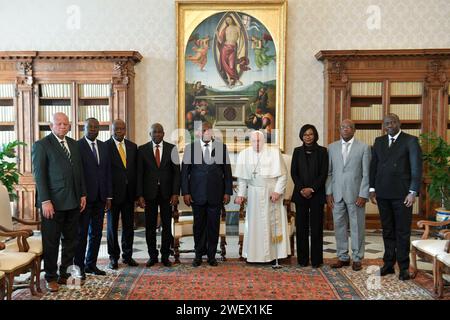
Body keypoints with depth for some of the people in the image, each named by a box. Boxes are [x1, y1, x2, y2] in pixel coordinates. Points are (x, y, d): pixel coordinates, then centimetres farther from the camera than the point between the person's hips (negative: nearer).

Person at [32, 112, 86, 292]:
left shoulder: (74, 144, 13)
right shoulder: (41, 145, -4)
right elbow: (39, 174, -9)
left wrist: (83, 194, 10)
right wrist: (45, 201, -15)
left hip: (73, 201, 5)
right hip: (53, 202, -5)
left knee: (70, 240, 11)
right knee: (51, 242, 6)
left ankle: (66, 274, 24)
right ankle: (51, 277, 20)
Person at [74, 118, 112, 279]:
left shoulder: (104, 146, 11)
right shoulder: (77, 146, -6)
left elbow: (108, 172, 11)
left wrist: (109, 196, 8)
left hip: (100, 197, 6)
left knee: (97, 232, 11)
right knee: (82, 232, 4)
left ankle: (91, 264, 23)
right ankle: (80, 265, 16)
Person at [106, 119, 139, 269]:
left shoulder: (133, 146, 10)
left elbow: (136, 169, 10)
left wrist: (137, 192, 5)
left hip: (129, 192, 4)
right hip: (113, 192, -4)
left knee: (129, 225, 9)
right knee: (112, 225, 8)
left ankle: (127, 255, 22)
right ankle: (113, 257, 19)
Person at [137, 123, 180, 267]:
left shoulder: (171, 148, 2)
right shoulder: (142, 150, 2)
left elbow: (176, 172, 1)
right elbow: (139, 174, 1)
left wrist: (175, 193, -7)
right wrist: (140, 195, -5)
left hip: (167, 193, 0)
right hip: (149, 193, 0)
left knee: (167, 225, 5)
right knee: (150, 226, 6)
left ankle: (165, 256, 17)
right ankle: (152, 255, 19)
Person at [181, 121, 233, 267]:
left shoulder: (222, 147, 3)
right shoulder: (190, 148, 2)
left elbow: (227, 171, 5)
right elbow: (184, 172, 2)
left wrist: (227, 192, 0)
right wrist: (185, 192, -3)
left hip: (216, 194, 0)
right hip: (197, 194, 0)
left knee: (213, 226, 7)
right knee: (199, 225, 9)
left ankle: (212, 255, 21)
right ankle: (198, 254, 24)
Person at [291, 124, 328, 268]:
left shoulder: (322, 151, 4)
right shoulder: (297, 151, 10)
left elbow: (323, 173, -3)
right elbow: (293, 172, 5)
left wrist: (312, 189, -11)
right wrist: (302, 189, -7)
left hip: (317, 194, -2)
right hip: (300, 194, 2)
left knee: (316, 227, 0)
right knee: (301, 227, 3)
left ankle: (316, 260, 8)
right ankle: (302, 259, 11)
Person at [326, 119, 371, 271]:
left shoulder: (364, 147, 1)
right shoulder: (332, 147, 9)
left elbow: (366, 174, -3)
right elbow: (329, 172, 8)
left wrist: (363, 195, -9)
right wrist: (328, 193, 2)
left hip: (355, 194, -2)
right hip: (337, 194, 3)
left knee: (357, 227, 4)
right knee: (339, 226, 8)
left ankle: (357, 259, 17)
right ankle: (342, 257, 20)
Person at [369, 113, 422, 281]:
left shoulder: (410, 141, -2)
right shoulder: (379, 141, 11)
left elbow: (416, 168, -5)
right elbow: (373, 165, 11)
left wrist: (413, 192, -11)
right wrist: (372, 189, 6)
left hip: (402, 193, -4)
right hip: (383, 193, 4)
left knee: (403, 232, 3)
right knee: (387, 231, 11)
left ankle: (403, 267, 12)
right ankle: (388, 264, 20)